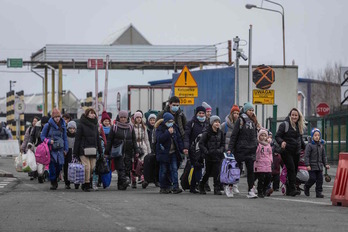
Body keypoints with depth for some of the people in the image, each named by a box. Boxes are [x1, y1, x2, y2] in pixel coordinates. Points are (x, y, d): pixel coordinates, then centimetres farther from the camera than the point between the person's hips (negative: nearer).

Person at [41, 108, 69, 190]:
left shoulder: (63, 126, 9)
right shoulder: (48, 125, -3)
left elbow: (65, 138, 18)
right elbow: (42, 136, 3)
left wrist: (66, 149, 13)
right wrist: (49, 141, -15)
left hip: (60, 150, 3)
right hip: (51, 150, -3)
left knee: (59, 166, -2)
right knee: (52, 166, -8)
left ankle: (55, 179, 24)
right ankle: (53, 183, 5)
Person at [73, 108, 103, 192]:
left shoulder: (95, 125, 16)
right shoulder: (81, 125, -2)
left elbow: (98, 139, 21)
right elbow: (77, 138, -4)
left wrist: (100, 151, 16)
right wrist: (75, 152, -9)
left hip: (93, 150, 5)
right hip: (83, 150, -5)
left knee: (92, 168, 1)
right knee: (87, 167, -11)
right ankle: (86, 185, -3)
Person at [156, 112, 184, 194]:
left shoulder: (175, 127, 9)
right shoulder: (160, 128, -7)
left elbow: (179, 138, 14)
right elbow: (159, 138, -22)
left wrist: (182, 149, 7)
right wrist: (168, 133, -28)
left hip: (173, 153, 4)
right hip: (163, 153, -4)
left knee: (174, 169, -4)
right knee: (164, 170, 2)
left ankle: (175, 187, -10)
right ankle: (163, 188, 11)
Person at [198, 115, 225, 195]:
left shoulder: (220, 133, 9)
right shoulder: (207, 133, -6)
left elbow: (223, 144, 16)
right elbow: (201, 144, -7)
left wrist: (221, 150, -2)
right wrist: (206, 152, -16)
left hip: (218, 156, 3)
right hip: (209, 156, -3)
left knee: (217, 173, -6)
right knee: (207, 173, 5)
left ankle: (217, 189, -4)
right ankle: (201, 187, 25)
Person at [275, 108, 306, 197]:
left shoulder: (299, 126, 15)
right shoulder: (284, 125, -5)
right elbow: (277, 136, -8)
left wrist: (304, 148, 28)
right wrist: (281, 142, -27)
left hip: (296, 152, 6)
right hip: (287, 152, -6)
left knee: (294, 170, 5)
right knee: (291, 169, -16)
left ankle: (289, 190, 12)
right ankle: (293, 189, -19)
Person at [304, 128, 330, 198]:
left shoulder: (321, 145, 12)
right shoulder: (309, 145, -6)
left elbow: (324, 156, 19)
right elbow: (306, 156, -9)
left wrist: (326, 164, 10)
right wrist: (307, 165, -16)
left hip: (319, 166, 5)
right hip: (312, 166, -5)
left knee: (320, 179, 1)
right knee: (313, 178, -8)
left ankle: (319, 192, 6)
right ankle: (306, 187, 19)